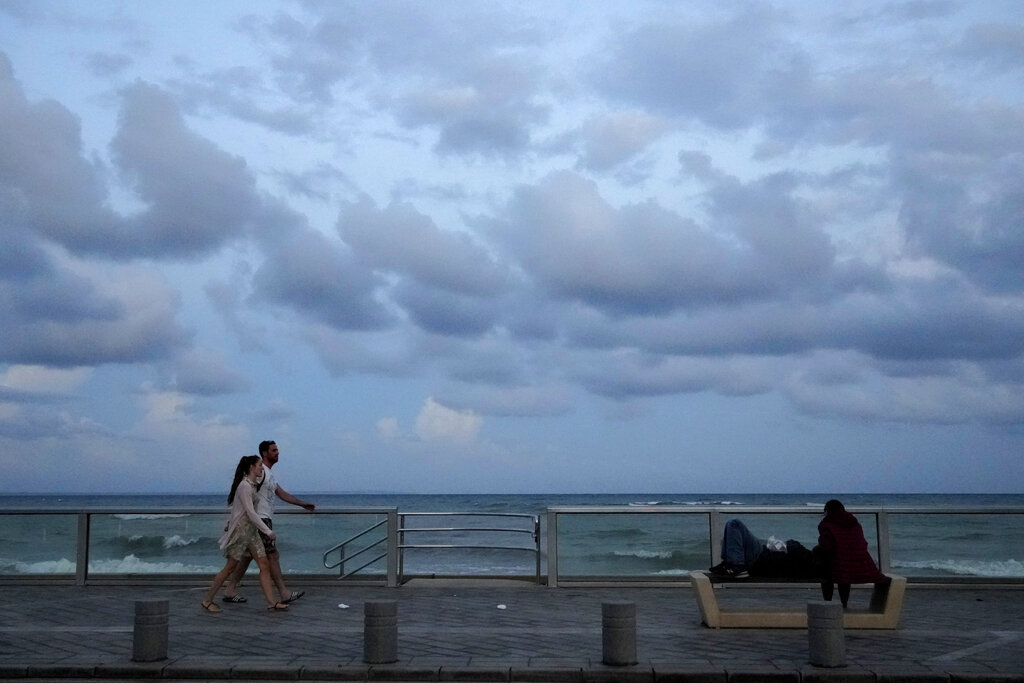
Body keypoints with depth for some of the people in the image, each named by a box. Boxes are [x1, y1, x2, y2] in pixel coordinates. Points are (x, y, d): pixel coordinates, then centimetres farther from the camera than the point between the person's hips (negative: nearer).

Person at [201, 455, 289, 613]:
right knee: (230, 567, -1)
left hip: (251, 530, 9)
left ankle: (271, 602, 2)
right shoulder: (244, 486, -17)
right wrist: (268, 531, -18)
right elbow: (251, 513, -21)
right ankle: (207, 600, 12)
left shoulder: (252, 485, 12)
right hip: (240, 529, -9)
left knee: (264, 565, 2)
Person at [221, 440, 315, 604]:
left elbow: (282, 494, 24)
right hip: (261, 519, -10)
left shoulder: (270, 475, 20)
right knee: (272, 555, -6)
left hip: (265, 519, 10)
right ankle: (285, 594, -2)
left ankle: (230, 591, 15)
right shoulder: (260, 471, -12)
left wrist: (303, 504, 24)